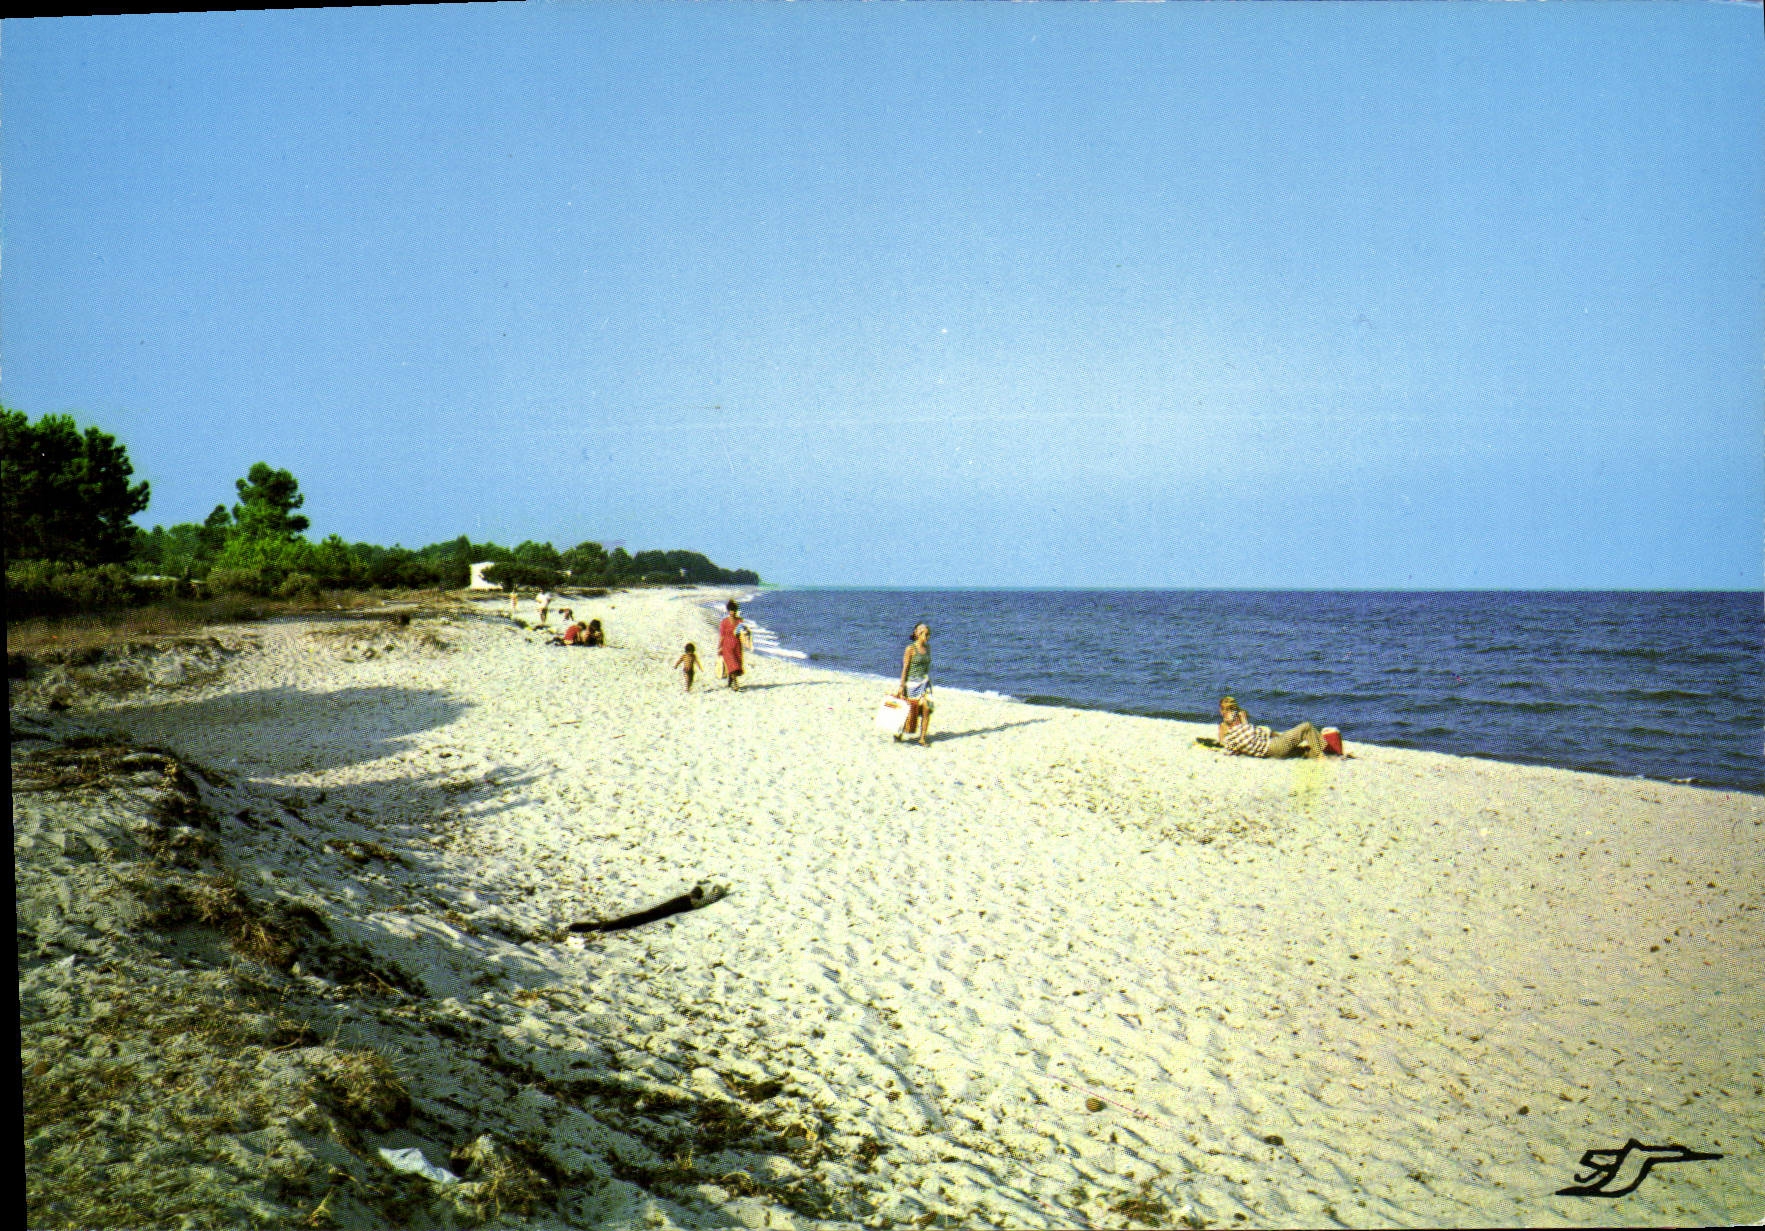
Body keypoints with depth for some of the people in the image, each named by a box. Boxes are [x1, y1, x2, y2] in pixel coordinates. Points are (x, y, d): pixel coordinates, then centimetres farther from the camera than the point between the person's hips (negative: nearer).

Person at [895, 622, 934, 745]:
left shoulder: (927, 647, 8)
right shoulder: (910, 648, -9)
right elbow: (905, 668, -9)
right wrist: (901, 686, -11)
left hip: (925, 682, 5)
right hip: (912, 683, -5)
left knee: (927, 708, -9)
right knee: (909, 711, 4)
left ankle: (923, 738, -1)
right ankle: (899, 732, 27)